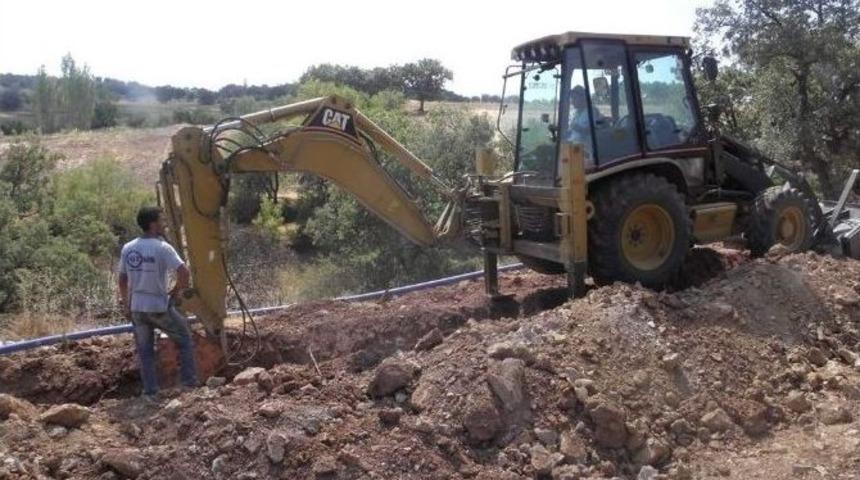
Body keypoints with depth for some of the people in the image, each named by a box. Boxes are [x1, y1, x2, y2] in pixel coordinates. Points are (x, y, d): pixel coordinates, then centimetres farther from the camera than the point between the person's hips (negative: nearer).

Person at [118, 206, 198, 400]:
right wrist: (175, 291, -5)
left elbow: (122, 279, 9)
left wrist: (125, 303, 21)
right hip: (160, 307, -5)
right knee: (184, 338, 14)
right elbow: (184, 272, -23)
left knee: (145, 351, 14)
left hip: (137, 308, 5)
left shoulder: (127, 248, 2)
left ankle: (150, 392, 17)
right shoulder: (162, 247, -15)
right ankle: (189, 381, 15)